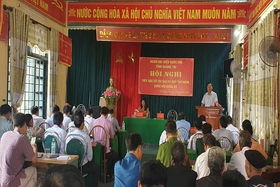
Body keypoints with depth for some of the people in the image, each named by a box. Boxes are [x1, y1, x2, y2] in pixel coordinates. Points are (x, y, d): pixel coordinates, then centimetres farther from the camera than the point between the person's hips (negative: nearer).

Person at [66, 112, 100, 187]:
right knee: (96, 168, 23)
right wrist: (88, 161, 9)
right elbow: (89, 154, -12)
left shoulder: (68, 135, -7)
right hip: (82, 166, -5)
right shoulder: (86, 136, -19)